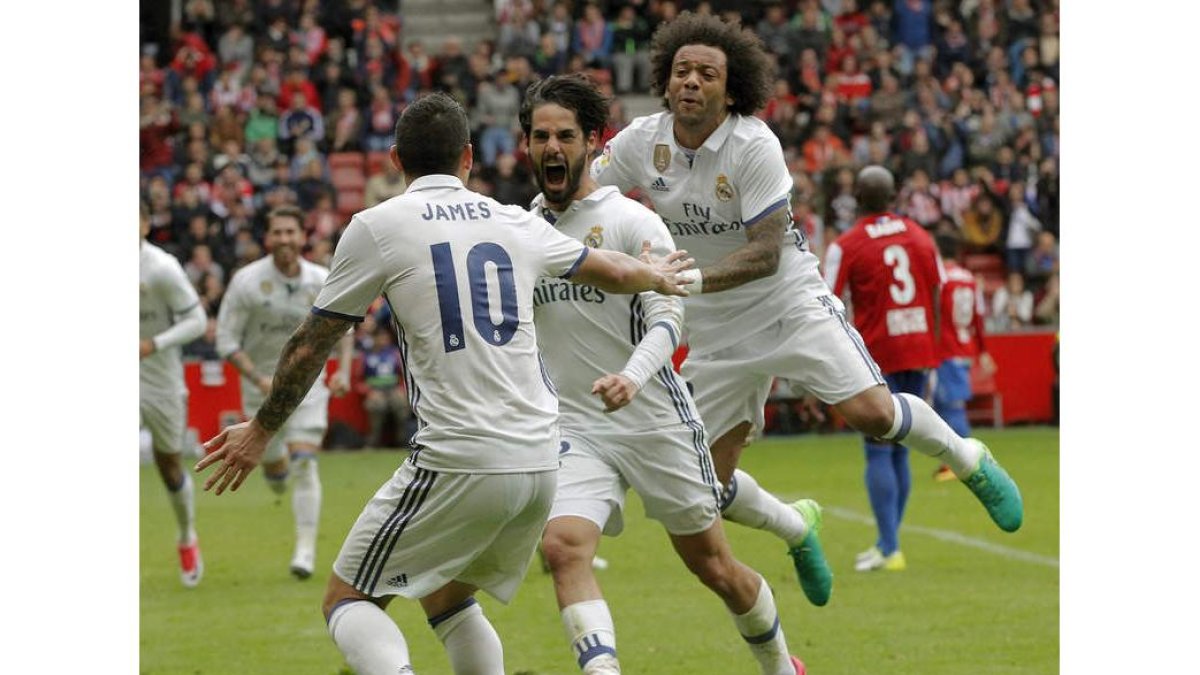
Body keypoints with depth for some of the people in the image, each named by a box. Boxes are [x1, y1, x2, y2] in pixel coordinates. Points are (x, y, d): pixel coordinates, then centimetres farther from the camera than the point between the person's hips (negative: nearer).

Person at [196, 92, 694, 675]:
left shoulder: (377, 227, -1)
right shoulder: (515, 224, 12)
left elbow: (310, 346, 5)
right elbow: (616, 274, 27)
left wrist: (260, 430, 19)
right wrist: (658, 276, 50)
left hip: (458, 462, -6)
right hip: (540, 461, 6)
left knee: (348, 599, 5)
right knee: (447, 598, 25)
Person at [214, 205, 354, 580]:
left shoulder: (322, 282, -9)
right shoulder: (247, 282, -16)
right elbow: (226, 341, -12)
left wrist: (343, 370, -6)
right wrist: (260, 380, -23)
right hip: (261, 383, 0)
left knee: (304, 464, -15)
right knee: (273, 468, 10)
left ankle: (306, 549, -12)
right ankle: (279, 468, 51)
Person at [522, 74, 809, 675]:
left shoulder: (631, 221, -8)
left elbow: (668, 316, -16)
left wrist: (632, 379, -34)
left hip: (658, 423, -3)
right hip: (573, 430, 3)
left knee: (713, 566, 9)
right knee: (563, 548, -24)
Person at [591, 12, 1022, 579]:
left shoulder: (755, 146, -20)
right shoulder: (641, 142, -7)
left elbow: (766, 254, -23)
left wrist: (693, 278, -36)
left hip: (789, 300, -4)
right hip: (714, 329, 4)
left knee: (870, 412, -21)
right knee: (710, 485, 0)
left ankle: (971, 461, 9)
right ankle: (793, 527, 32)